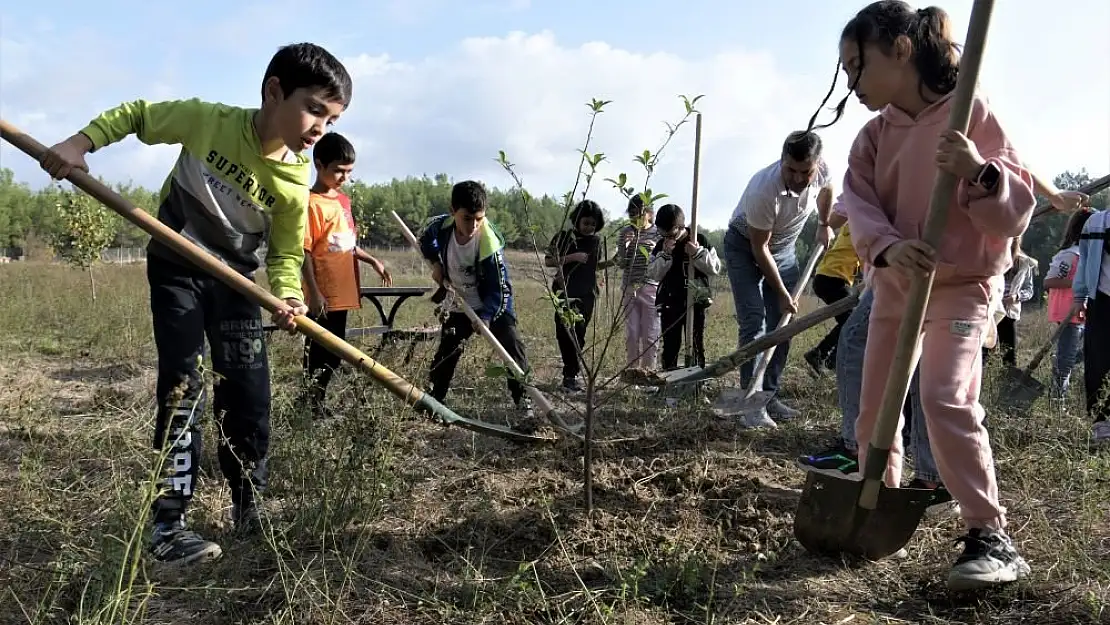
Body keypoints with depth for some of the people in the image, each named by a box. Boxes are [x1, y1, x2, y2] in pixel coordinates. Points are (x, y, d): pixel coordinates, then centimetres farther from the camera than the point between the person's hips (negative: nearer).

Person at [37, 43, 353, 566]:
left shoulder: (296, 182, -15)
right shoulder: (208, 120, -19)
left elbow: (286, 253, -7)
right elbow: (135, 114, -3)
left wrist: (288, 296, -26)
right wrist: (81, 141, -15)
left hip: (235, 281, 2)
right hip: (176, 269, -2)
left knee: (249, 396, 1)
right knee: (183, 391, -10)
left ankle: (248, 509, 20)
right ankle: (167, 523, -1)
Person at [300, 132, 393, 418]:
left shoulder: (343, 200, 11)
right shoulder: (312, 203, -13)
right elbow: (304, 252, -16)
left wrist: (372, 261, 11)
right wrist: (313, 292, -20)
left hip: (343, 293, 8)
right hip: (323, 296, -8)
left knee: (334, 353, 15)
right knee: (320, 353, 1)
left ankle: (318, 403, 28)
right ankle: (310, 404, 14)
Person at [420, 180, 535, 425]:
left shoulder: (489, 243, -33)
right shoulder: (441, 226, -20)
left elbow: (498, 289, -30)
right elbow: (425, 238, 8)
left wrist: (486, 317, -42)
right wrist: (435, 262, -5)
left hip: (494, 303, -4)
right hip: (461, 303, 4)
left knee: (511, 346, -19)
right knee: (447, 350, 13)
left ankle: (524, 403, -14)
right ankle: (433, 399, 31)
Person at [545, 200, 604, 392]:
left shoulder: (596, 241, 10)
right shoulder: (563, 237, -3)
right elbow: (548, 260, -6)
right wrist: (572, 257, -15)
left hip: (587, 294, 3)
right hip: (565, 293, -3)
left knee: (579, 334, 2)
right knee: (565, 333, -5)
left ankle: (570, 375, 9)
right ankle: (572, 373, 6)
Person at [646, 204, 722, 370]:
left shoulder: (699, 240, -4)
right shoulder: (661, 246, 3)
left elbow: (715, 268, -4)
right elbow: (654, 275, -2)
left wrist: (698, 253, -19)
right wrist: (664, 254, -15)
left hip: (696, 301, -2)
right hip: (669, 303, 2)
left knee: (696, 345, 4)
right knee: (670, 346, 6)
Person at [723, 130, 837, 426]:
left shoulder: (820, 170, -20)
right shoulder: (763, 190, -37)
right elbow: (759, 248, -27)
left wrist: (824, 225, 15)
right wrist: (782, 294, -21)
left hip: (784, 248, 6)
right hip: (745, 246, -6)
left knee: (782, 325, 1)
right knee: (753, 322, -16)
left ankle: (770, 397, 10)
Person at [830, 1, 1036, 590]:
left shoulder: (971, 113, -12)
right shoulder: (874, 134, 3)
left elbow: (1018, 209, -14)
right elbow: (858, 204, -11)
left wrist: (979, 172, -35)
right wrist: (886, 247, -31)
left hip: (961, 284, -6)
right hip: (894, 284, 6)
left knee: (946, 398, -22)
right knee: (875, 405, 11)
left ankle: (990, 537, -9)